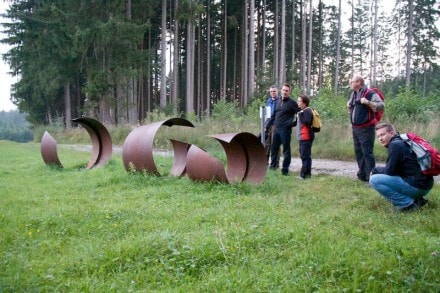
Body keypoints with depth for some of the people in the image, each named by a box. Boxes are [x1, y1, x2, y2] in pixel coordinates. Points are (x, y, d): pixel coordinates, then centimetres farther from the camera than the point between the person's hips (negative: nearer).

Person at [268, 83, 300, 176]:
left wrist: (292, 123, -11)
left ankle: (285, 169, 6)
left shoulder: (292, 103, -4)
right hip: (276, 129, 7)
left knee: (286, 149, 0)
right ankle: (273, 165, 28)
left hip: (285, 130, -6)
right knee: (273, 148, 13)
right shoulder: (278, 101, 15)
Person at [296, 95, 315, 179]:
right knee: (304, 156, 13)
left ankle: (305, 174, -9)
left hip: (306, 137, -11)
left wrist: (300, 115, -19)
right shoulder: (303, 111, 20)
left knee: (305, 156, -9)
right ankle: (306, 173, 19)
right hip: (302, 137, 11)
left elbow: (307, 122, -23)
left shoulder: (307, 111, -11)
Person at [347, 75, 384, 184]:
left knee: (367, 153, -10)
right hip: (355, 128, 9)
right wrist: (349, 105, 12)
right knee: (358, 152, 14)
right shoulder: (353, 94, 14)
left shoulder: (370, 93, -13)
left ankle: (371, 178, -7)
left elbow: (381, 106, -20)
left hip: (366, 129, -9)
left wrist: (368, 102, -30)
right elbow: (349, 103, 34)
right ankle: (362, 175, 25)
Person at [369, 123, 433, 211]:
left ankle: (408, 203, -9)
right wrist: (378, 170, 10)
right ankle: (416, 199, 14)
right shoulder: (402, 142, 18)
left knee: (374, 180, -14)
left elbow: (389, 171, -12)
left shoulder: (395, 145, -11)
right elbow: (395, 169, 21)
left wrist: (375, 170, 5)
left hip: (417, 186, -10)